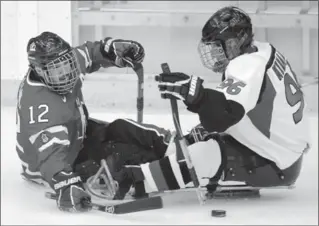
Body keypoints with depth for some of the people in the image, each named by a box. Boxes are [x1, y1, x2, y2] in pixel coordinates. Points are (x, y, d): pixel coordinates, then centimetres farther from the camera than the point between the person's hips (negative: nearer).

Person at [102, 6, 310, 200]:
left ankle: (131, 178, -20)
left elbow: (227, 110, -41)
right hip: (285, 149, 10)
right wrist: (204, 131, 10)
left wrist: (192, 92, -49)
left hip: (274, 164, -10)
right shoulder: (263, 53, 8)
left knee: (206, 156, -21)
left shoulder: (249, 66, -23)